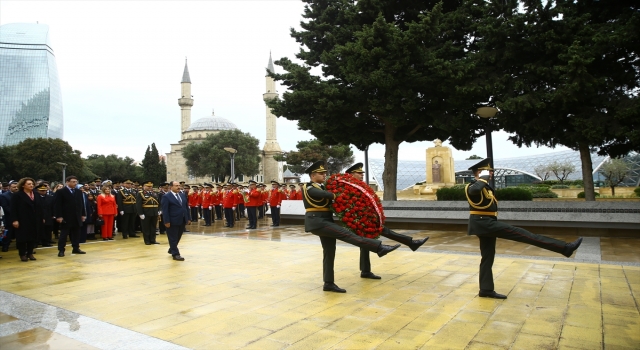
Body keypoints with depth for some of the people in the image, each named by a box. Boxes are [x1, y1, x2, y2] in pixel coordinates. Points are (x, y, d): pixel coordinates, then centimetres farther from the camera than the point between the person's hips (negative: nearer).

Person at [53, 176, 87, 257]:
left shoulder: (79, 192, 12)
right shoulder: (60, 192, -5)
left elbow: (81, 204, 14)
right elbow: (57, 205, -9)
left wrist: (83, 214, 10)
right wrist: (59, 216, -15)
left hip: (77, 217, 5)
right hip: (66, 217, -5)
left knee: (76, 234, 10)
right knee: (64, 234, 1)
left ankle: (76, 248, 18)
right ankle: (61, 250, 6)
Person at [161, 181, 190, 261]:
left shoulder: (183, 195, 11)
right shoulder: (166, 197, -9)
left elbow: (186, 207, 14)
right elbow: (165, 210, -13)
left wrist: (188, 218, 10)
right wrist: (167, 221, -18)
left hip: (182, 221, 7)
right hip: (173, 221, -7)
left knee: (178, 237, 17)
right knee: (173, 238, 1)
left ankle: (171, 250, 36)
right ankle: (175, 254, 8)